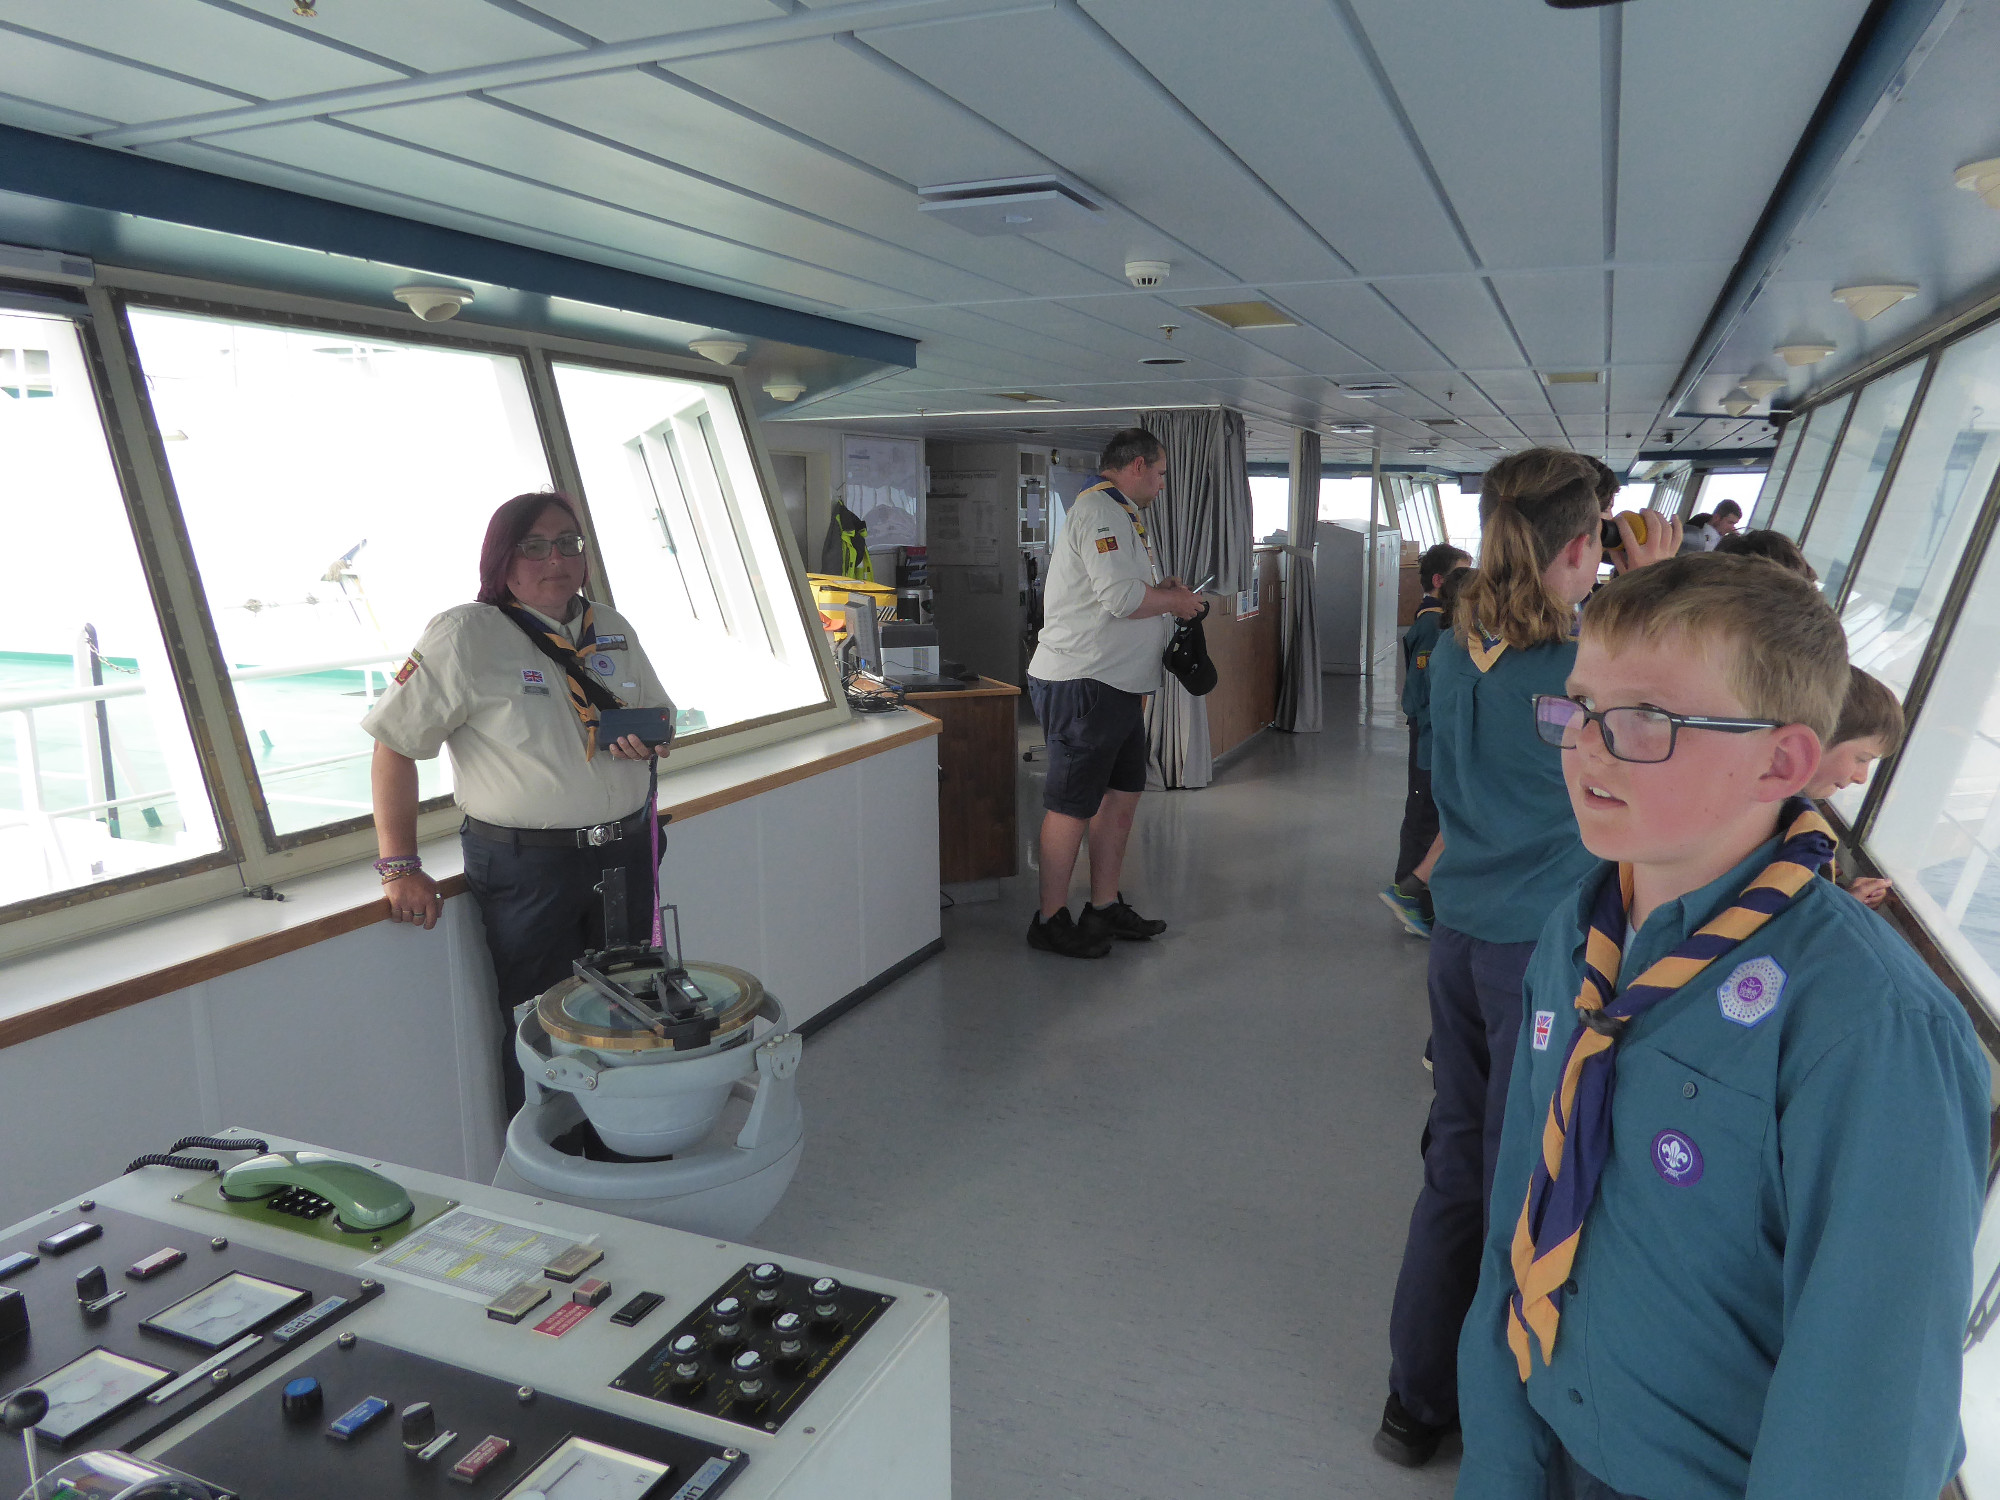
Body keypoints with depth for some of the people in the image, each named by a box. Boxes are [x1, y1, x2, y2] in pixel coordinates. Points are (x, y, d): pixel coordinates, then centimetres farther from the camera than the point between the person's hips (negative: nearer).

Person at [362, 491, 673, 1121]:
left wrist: (650, 737, -4)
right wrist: (400, 868, -13)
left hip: (625, 854, 6)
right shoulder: (466, 634, -9)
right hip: (526, 868, -6)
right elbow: (395, 745, -9)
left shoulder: (612, 630, 9)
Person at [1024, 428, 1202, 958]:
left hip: (1118, 685, 11)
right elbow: (1121, 597, -23)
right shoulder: (1098, 511, -14)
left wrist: (1164, 587, 11)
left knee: (1121, 795, 15)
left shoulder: (1120, 514, 21)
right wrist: (1176, 602, -7)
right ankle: (1051, 920, 8)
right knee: (1073, 805, -3)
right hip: (1081, 684, -11)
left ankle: (1105, 906, 25)